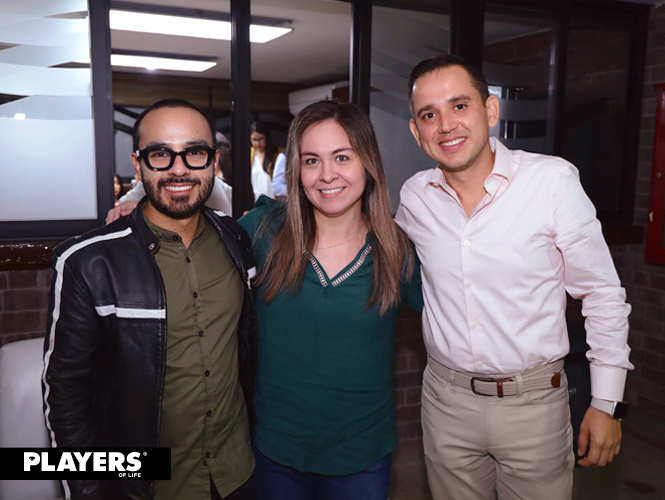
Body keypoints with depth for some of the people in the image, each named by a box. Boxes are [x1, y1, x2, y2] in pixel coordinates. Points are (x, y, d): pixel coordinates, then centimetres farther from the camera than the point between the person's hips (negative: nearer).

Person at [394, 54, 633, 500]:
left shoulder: (554, 180, -14)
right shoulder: (414, 196, -5)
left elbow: (603, 294, -7)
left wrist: (607, 403, -5)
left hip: (533, 401, -2)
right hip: (446, 397, 3)